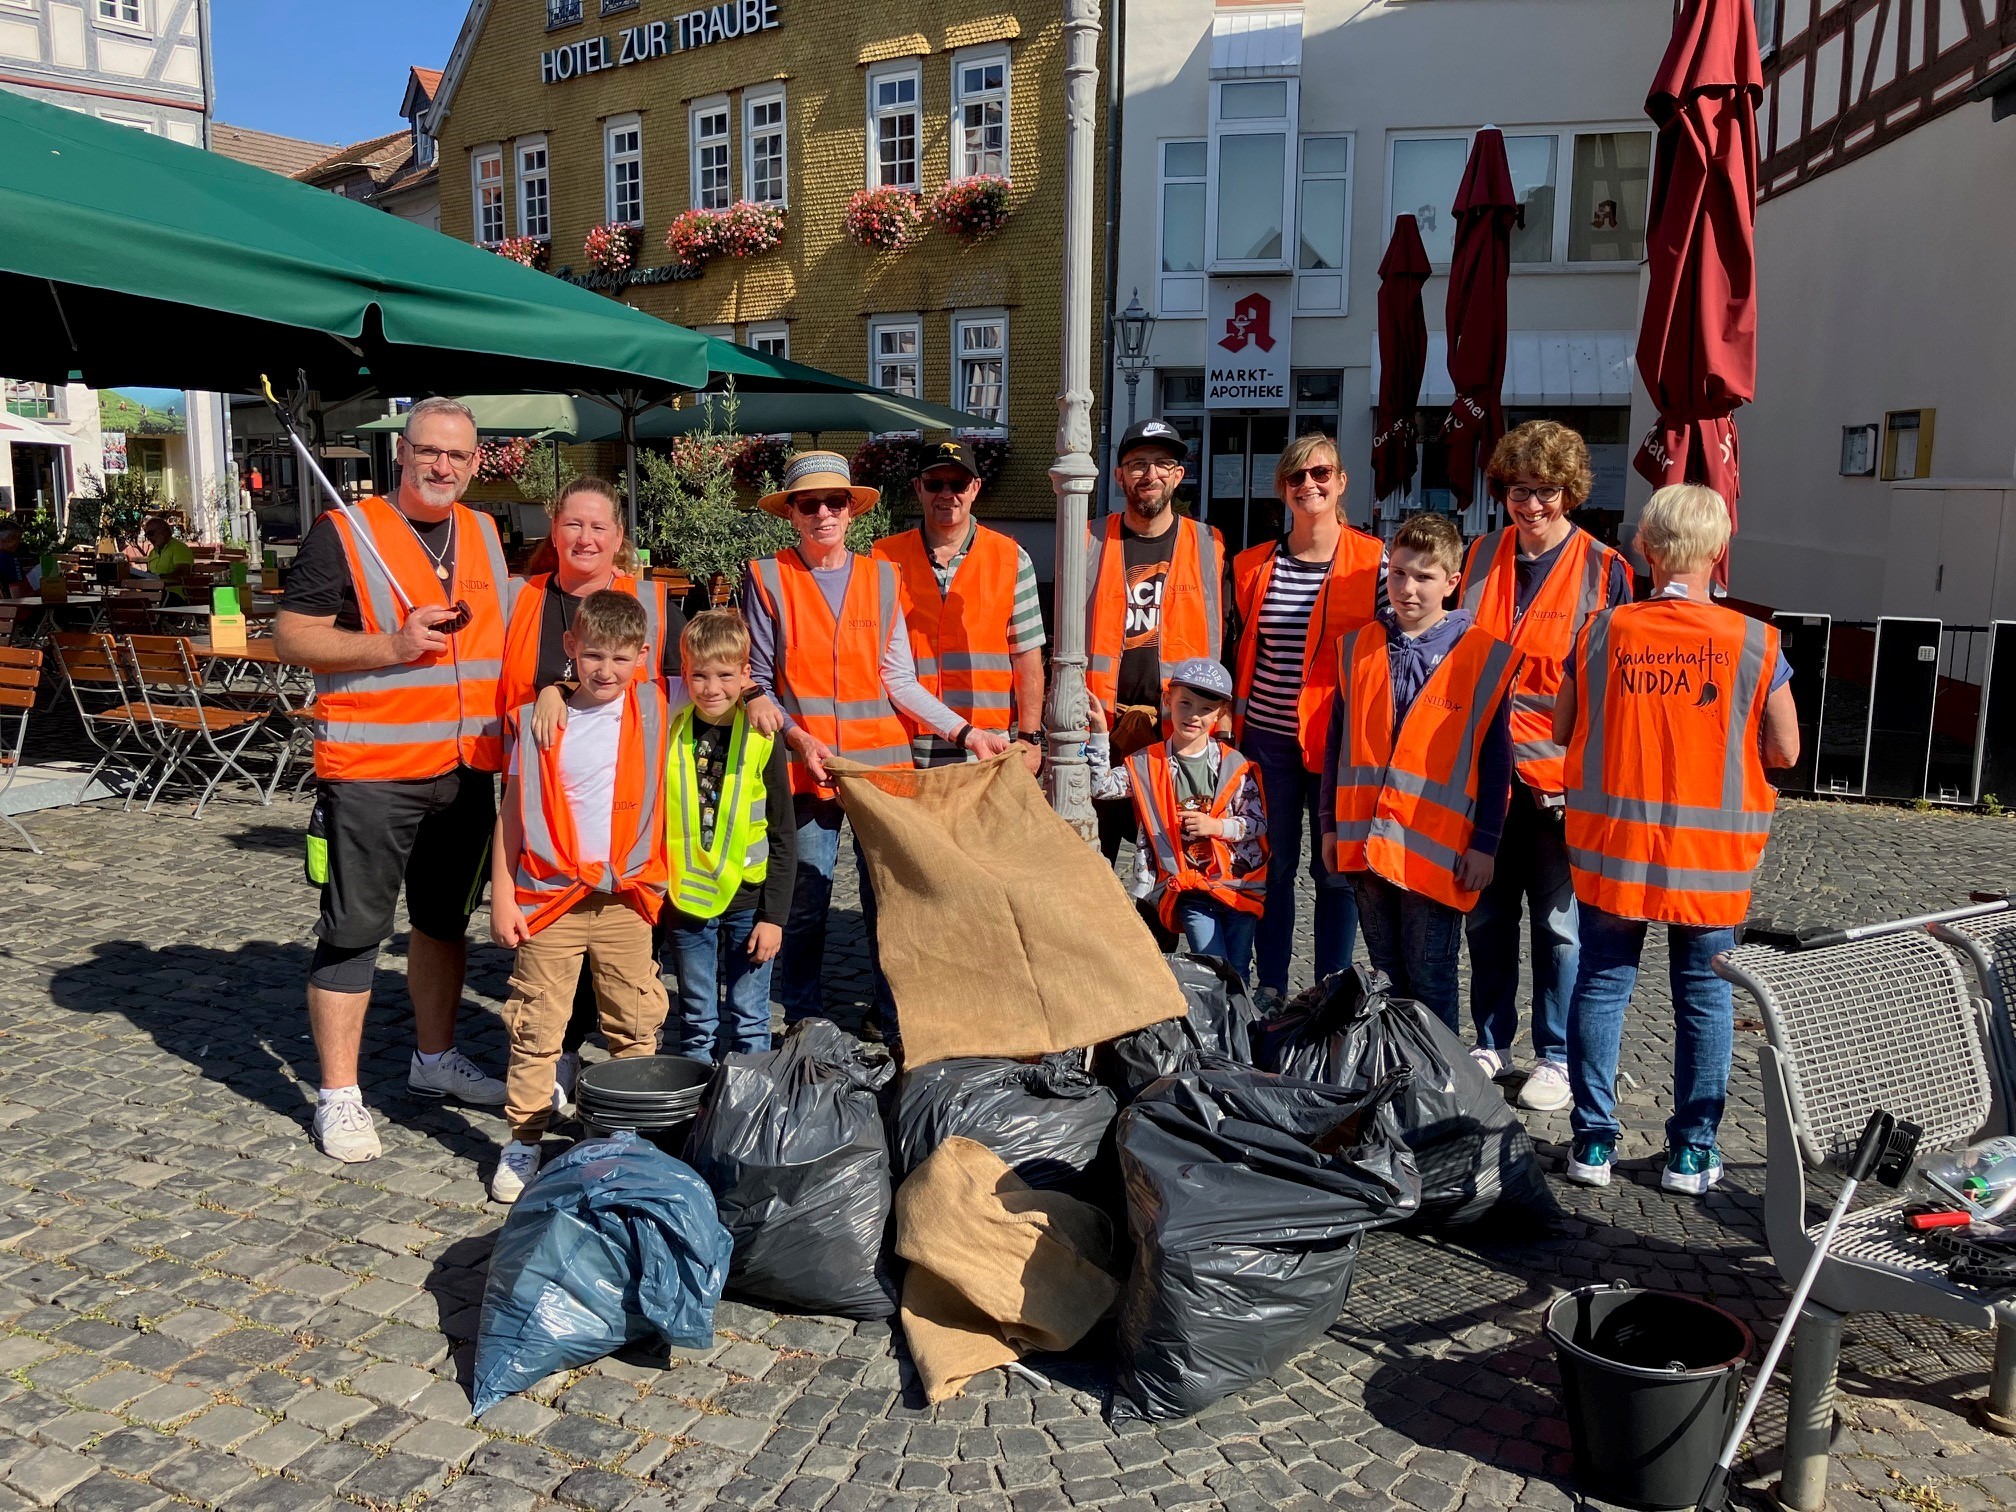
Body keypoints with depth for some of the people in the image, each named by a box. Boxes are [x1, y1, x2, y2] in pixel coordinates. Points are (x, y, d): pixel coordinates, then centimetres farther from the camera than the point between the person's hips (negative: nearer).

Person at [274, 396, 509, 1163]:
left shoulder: (485, 535, 12)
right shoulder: (345, 532, -6)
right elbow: (291, 636, -9)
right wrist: (390, 645, -21)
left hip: (467, 769, 6)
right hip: (371, 771, -6)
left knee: (446, 918, 17)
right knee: (354, 931, 1)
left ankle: (435, 1058, 33)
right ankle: (338, 1097, 12)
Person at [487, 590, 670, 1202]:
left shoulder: (655, 708, 0)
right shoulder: (536, 720, -1)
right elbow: (511, 811, 3)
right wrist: (502, 895, 0)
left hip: (626, 900, 1)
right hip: (549, 899, -1)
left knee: (636, 1027, 10)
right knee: (535, 1030, 4)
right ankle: (524, 1141, 18)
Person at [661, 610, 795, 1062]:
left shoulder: (763, 740, -7)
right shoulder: (669, 736, -1)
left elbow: (784, 837, -3)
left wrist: (774, 915, -6)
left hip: (748, 902, -2)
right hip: (685, 901, 2)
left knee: (749, 1020, 9)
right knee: (696, 1020, 15)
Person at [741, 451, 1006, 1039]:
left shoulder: (881, 577, 10)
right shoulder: (767, 578, 3)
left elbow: (899, 680, 8)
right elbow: (757, 682, 2)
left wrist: (965, 732, 0)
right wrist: (796, 736, -14)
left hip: (882, 764, 2)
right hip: (805, 767, -2)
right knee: (805, 905, 3)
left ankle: (899, 1026, 17)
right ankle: (805, 1025, 21)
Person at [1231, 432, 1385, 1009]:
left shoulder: (1373, 561, -2)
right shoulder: (1252, 565, 7)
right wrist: (1233, 721, 7)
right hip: (1268, 738, 3)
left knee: (1336, 868, 5)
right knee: (1273, 864, 10)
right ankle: (1270, 989, 21)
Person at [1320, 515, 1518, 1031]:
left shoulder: (1484, 655, -4)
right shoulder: (1359, 647, 7)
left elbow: (1495, 759, -3)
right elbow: (1338, 740, 12)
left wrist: (1484, 843, -4)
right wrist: (1331, 824, 11)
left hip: (1437, 849, -4)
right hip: (1365, 840, 4)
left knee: (1430, 979, 4)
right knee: (1385, 974, 16)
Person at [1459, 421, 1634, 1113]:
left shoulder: (1603, 569, -4)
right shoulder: (1482, 556, 8)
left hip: (1560, 777, -4)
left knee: (1558, 921, 5)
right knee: (1486, 916, 12)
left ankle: (1557, 1057, 20)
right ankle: (1491, 1044, 27)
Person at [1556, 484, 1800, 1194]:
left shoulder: (1602, 630, -6)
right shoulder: (1754, 642, -7)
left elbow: (1562, 729, 3)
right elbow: (1785, 750, 0)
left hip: (1611, 845, 1)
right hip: (1710, 853, 0)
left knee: (1601, 984, 11)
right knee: (1704, 995, 12)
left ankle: (1594, 1142, 16)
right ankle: (1693, 1152, 20)